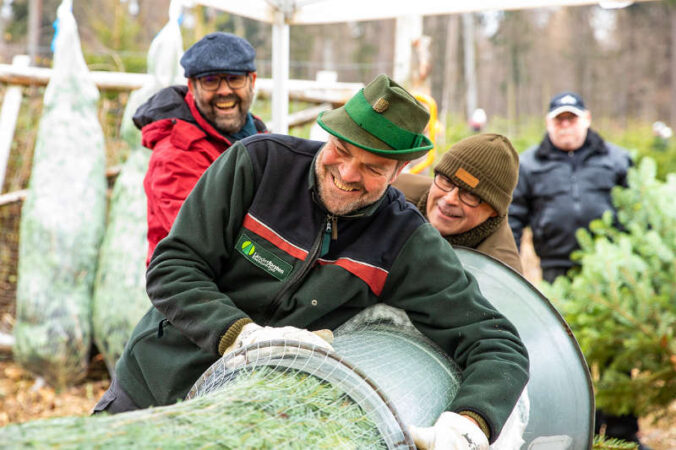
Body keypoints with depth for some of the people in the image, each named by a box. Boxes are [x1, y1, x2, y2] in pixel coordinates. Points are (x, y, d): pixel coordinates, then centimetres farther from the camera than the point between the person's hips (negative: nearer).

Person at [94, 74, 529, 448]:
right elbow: (171, 267, -13)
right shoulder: (260, 161, -13)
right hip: (148, 387, 1)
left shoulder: (405, 243, -14)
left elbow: (500, 347, -16)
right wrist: (240, 333, -31)